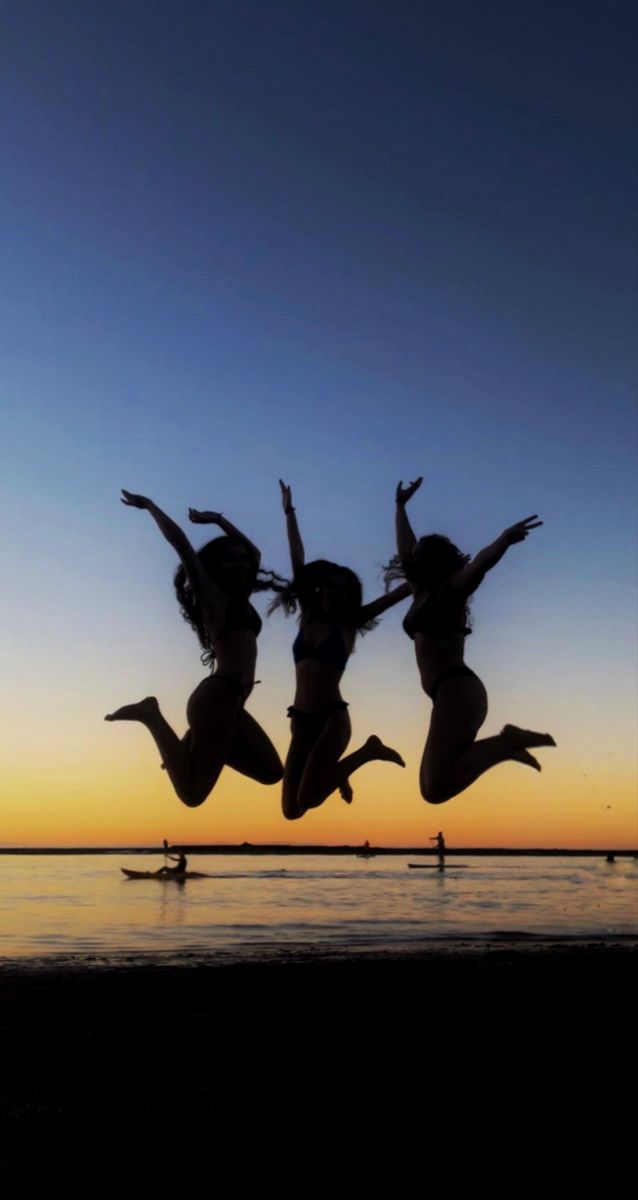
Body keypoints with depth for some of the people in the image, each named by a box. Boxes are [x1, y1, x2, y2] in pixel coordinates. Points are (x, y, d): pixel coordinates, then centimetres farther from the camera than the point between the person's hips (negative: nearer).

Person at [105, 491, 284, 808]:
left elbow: (255, 553, 34)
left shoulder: (240, 598, 21)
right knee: (193, 793, -13)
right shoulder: (211, 595, 0)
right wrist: (149, 505, 4)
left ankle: (199, 742, 12)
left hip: (230, 701, 9)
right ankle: (152, 716, -2)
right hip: (217, 697, -9)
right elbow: (178, 539, -7)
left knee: (271, 771, 13)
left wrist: (217, 519, 30)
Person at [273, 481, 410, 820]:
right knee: (291, 811, 0)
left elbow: (400, 592, 3)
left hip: (332, 717, -4)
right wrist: (289, 512, 17)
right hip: (301, 720, 4)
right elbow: (298, 563, 14)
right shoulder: (308, 615, 12)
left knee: (307, 799, -16)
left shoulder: (349, 624, 4)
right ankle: (334, 772, 31)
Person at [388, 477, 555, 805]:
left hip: (457, 691, -9)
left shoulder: (450, 591, -1)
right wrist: (401, 506, 44)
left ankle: (507, 743, -9)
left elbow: (479, 564, -22)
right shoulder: (423, 593, 20)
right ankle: (506, 745, 10)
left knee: (436, 789, -21)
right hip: (450, 693, 9)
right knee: (432, 786, 7)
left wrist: (503, 541, -41)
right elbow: (406, 550, 34)